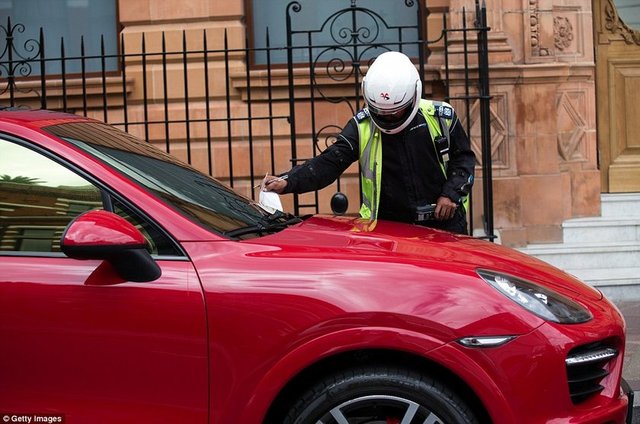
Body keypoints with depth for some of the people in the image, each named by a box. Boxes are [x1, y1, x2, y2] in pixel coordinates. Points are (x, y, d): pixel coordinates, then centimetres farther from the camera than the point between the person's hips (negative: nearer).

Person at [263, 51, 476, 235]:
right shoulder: (362, 126, -4)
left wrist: (452, 193, -7)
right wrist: (287, 182, -24)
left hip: (444, 221, 1)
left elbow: (464, 157, 9)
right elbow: (329, 163, -10)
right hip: (389, 227, -1)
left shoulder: (441, 117, -3)